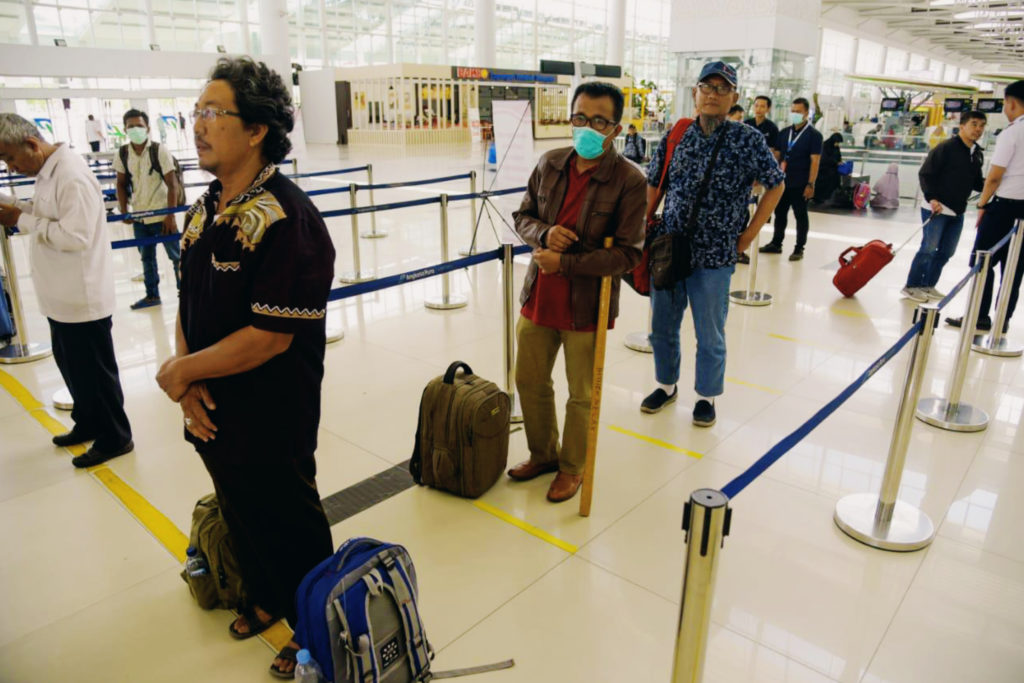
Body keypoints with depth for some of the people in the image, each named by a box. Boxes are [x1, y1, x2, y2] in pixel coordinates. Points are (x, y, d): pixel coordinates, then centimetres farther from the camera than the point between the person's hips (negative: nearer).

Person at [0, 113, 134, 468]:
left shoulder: (71, 176, -22)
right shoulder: (48, 171, 9)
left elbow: (75, 236, -27)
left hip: (82, 297, -10)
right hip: (63, 295, 10)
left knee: (95, 371, 4)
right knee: (71, 365, 22)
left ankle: (115, 438, 19)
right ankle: (88, 424, 39)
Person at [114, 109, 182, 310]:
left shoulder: (159, 150, -13)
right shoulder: (122, 154, -1)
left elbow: (172, 184, -13)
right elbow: (122, 184, 8)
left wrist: (171, 216, -15)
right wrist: (124, 211, 0)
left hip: (161, 214, -5)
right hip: (139, 216, 5)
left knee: (176, 255, 6)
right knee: (146, 257, 16)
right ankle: (152, 295, 30)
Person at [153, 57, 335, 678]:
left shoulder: (286, 219, -24)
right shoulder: (206, 209, 4)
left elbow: (270, 337, -26)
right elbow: (189, 301, 9)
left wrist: (182, 371, -14)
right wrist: (187, 378, -6)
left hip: (272, 422, -8)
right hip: (213, 413, 8)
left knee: (292, 526, 12)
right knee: (242, 515, 26)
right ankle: (267, 598, 52)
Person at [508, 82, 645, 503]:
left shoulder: (629, 181, -14)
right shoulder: (550, 164, 1)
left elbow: (629, 254, -18)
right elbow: (523, 215, 11)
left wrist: (565, 264, -22)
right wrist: (544, 234, -12)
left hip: (587, 305, -5)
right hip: (539, 295, 5)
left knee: (581, 395, 11)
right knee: (529, 381, 18)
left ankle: (572, 467, 34)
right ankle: (543, 453, 42)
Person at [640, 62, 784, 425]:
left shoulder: (748, 140, -6)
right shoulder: (676, 137, 2)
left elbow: (775, 186, 2)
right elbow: (653, 184, 13)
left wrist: (748, 234, -2)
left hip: (714, 258, -3)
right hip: (667, 250, 3)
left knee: (710, 336, 10)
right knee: (662, 326, 16)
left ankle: (706, 396, 31)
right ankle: (666, 384, 38)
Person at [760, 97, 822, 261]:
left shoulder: (813, 135, -6)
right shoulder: (784, 132, 9)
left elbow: (815, 161, -10)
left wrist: (810, 184, -16)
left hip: (800, 184, -5)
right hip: (782, 182, 5)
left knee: (801, 216, 5)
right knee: (779, 213, 13)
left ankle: (799, 248, 13)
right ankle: (776, 243, 26)